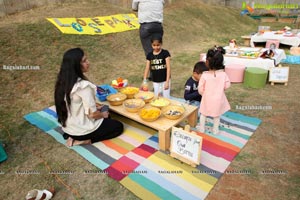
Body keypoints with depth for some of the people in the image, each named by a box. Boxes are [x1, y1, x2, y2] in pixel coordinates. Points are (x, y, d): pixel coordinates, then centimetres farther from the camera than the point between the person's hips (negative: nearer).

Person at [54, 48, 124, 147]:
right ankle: (84, 140, -1)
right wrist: (103, 114, -3)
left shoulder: (63, 81, -3)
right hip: (81, 129, -8)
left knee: (105, 118, 29)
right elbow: (92, 114, -24)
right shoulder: (83, 85, -30)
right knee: (118, 126, 12)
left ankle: (73, 136, 13)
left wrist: (96, 105, 11)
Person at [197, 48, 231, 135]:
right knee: (217, 115, 23)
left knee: (203, 114, 22)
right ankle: (215, 129, 38)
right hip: (218, 99, 2)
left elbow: (200, 89, -16)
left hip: (207, 99, -2)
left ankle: (201, 128, 37)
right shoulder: (223, 74, -17)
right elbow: (227, 86, -6)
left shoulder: (205, 75, -24)